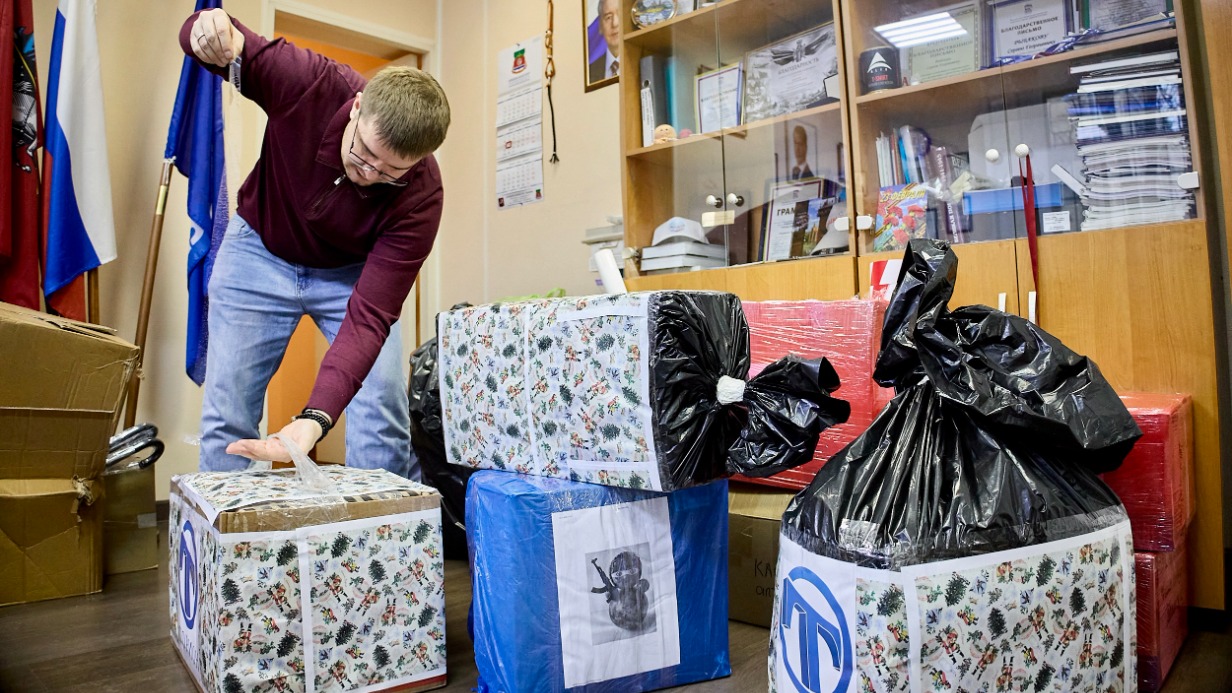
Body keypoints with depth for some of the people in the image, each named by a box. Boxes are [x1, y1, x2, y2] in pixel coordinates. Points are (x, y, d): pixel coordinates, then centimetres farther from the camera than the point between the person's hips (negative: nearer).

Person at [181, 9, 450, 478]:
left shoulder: (419, 196, -32)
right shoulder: (307, 81, -30)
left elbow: (368, 317, -36)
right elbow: (201, 34, -10)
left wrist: (315, 419, -48)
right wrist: (209, 34, -36)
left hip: (351, 272, -1)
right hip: (259, 251, 1)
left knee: (382, 408, -13)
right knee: (226, 412, -1)